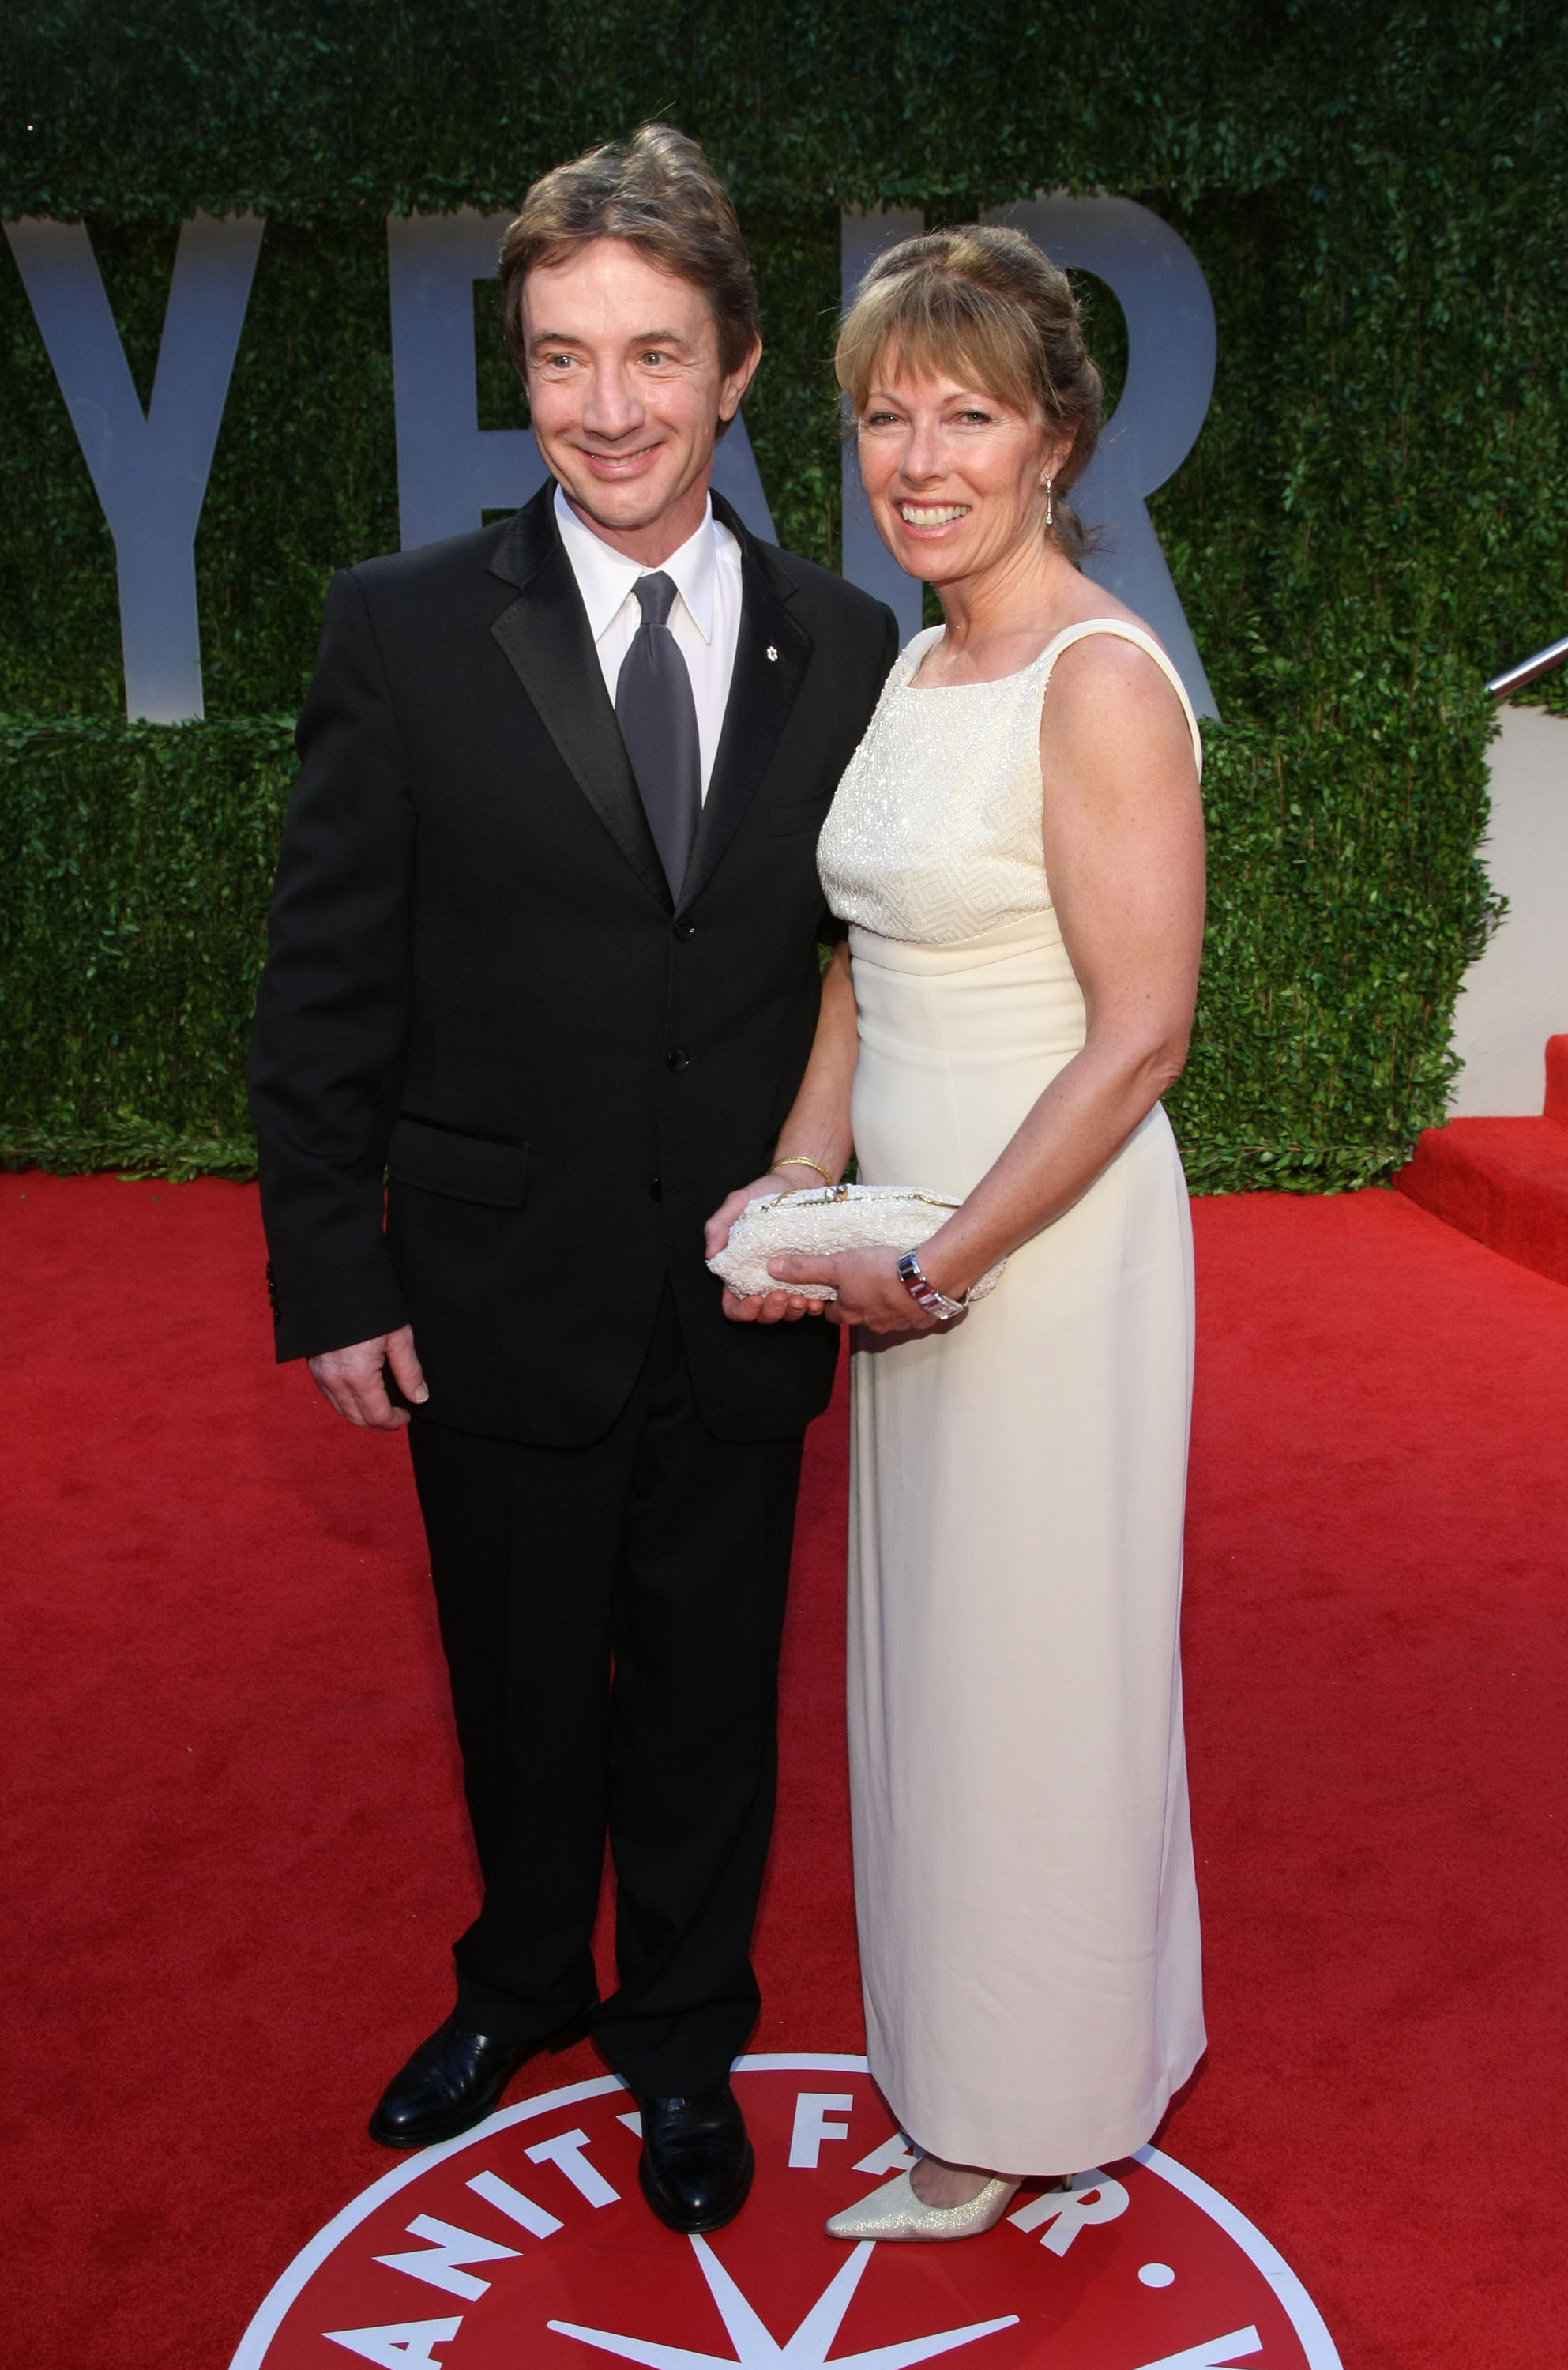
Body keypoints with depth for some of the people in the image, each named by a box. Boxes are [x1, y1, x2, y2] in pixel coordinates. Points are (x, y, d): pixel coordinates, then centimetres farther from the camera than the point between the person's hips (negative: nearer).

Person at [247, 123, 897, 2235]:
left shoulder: (847, 649, -1)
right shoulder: (405, 632, -7)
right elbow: (325, 991, -5)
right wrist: (335, 1281, -7)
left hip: (743, 1308, 1)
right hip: (500, 1305, -1)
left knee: (707, 1695, 17)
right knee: (522, 1689, 18)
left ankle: (684, 2033, 42)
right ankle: (524, 1985, 47)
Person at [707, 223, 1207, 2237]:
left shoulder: (1102, 681, -16)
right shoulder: (910, 670, 9)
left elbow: (1140, 1034, -19)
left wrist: (937, 1265, -16)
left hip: (1050, 1245, -8)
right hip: (917, 1243, 8)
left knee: (1029, 1664, 8)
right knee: (928, 1647, 19)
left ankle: (1017, 2113, 31)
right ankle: (963, 2032, 42)